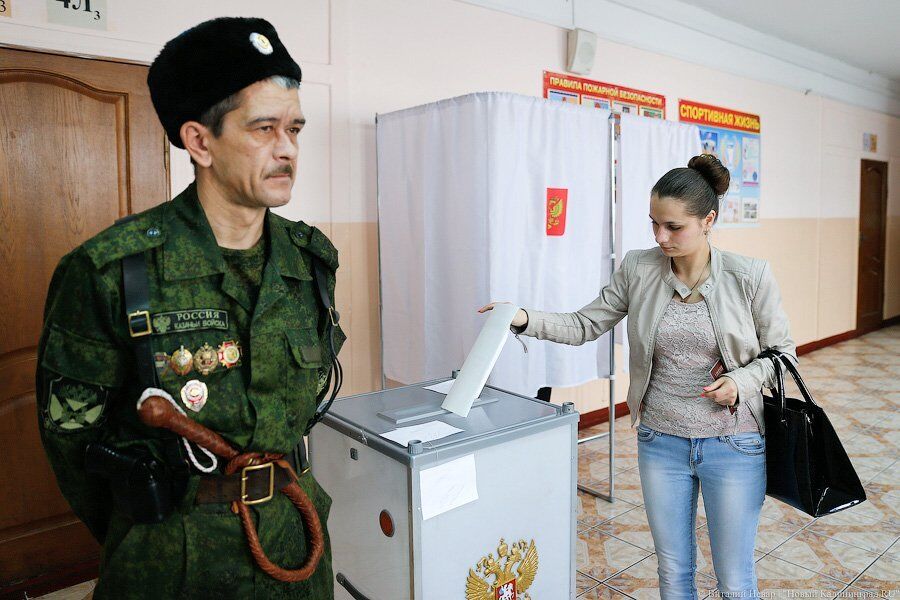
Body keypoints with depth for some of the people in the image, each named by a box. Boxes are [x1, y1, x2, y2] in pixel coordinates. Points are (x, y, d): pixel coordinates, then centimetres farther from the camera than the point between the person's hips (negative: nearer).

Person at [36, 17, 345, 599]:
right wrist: (146, 534, 5)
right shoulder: (110, 271, -18)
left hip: (294, 532, 4)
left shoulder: (313, 258, -5)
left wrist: (273, 478, 12)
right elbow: (71, 425, -6)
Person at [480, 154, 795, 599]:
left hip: (733, 445, -1)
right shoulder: (638, 269, -5)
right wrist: (526, 320, -15)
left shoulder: (750, 276, -10)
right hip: (661, 443, 2)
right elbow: (586, 325, 0)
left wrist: (741, 381, -19)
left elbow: (782, 353, 0)